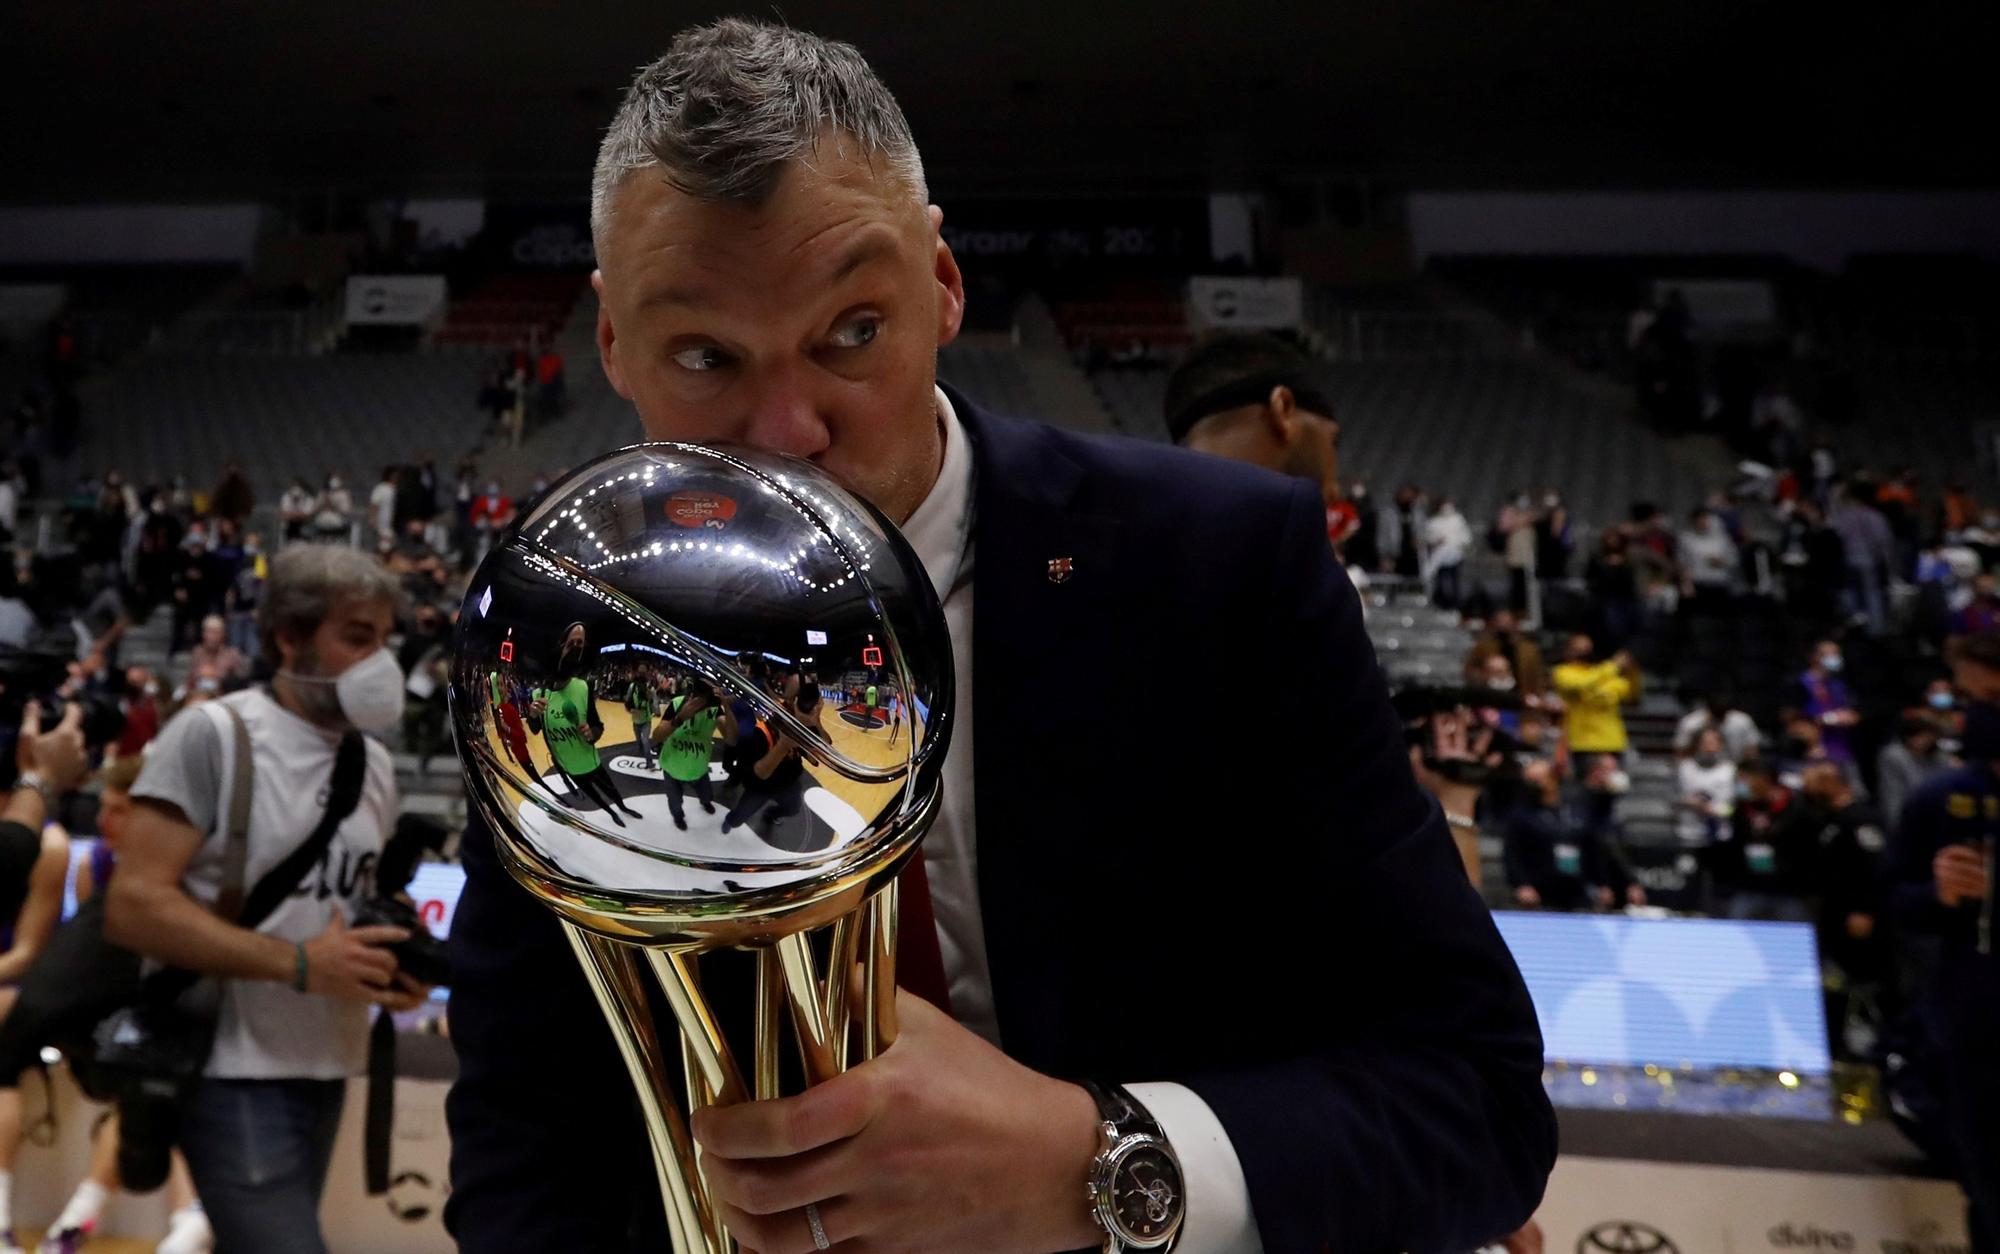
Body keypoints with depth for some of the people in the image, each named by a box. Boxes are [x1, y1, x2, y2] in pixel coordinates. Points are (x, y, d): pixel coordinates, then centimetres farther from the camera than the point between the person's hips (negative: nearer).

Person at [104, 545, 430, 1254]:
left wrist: (393, 964, -2)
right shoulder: (213, 734, -11)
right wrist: (299, 965, -23)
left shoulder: (375, 765, 9)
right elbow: (132, 906, -18)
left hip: (325, 1067, 7)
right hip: (238, 1073, -7)